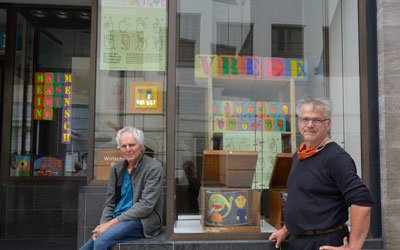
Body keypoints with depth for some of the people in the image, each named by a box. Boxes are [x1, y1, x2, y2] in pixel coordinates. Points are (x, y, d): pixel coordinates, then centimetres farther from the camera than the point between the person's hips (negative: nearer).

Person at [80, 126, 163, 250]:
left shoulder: (154, 168, -9)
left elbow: (146, 205, -16)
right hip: (118, 220, 6)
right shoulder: (116, 169, 11)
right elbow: (109, 203, 12)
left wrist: (112, 223, -17)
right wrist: (103, 224, -9)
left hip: (142, 221, -6)